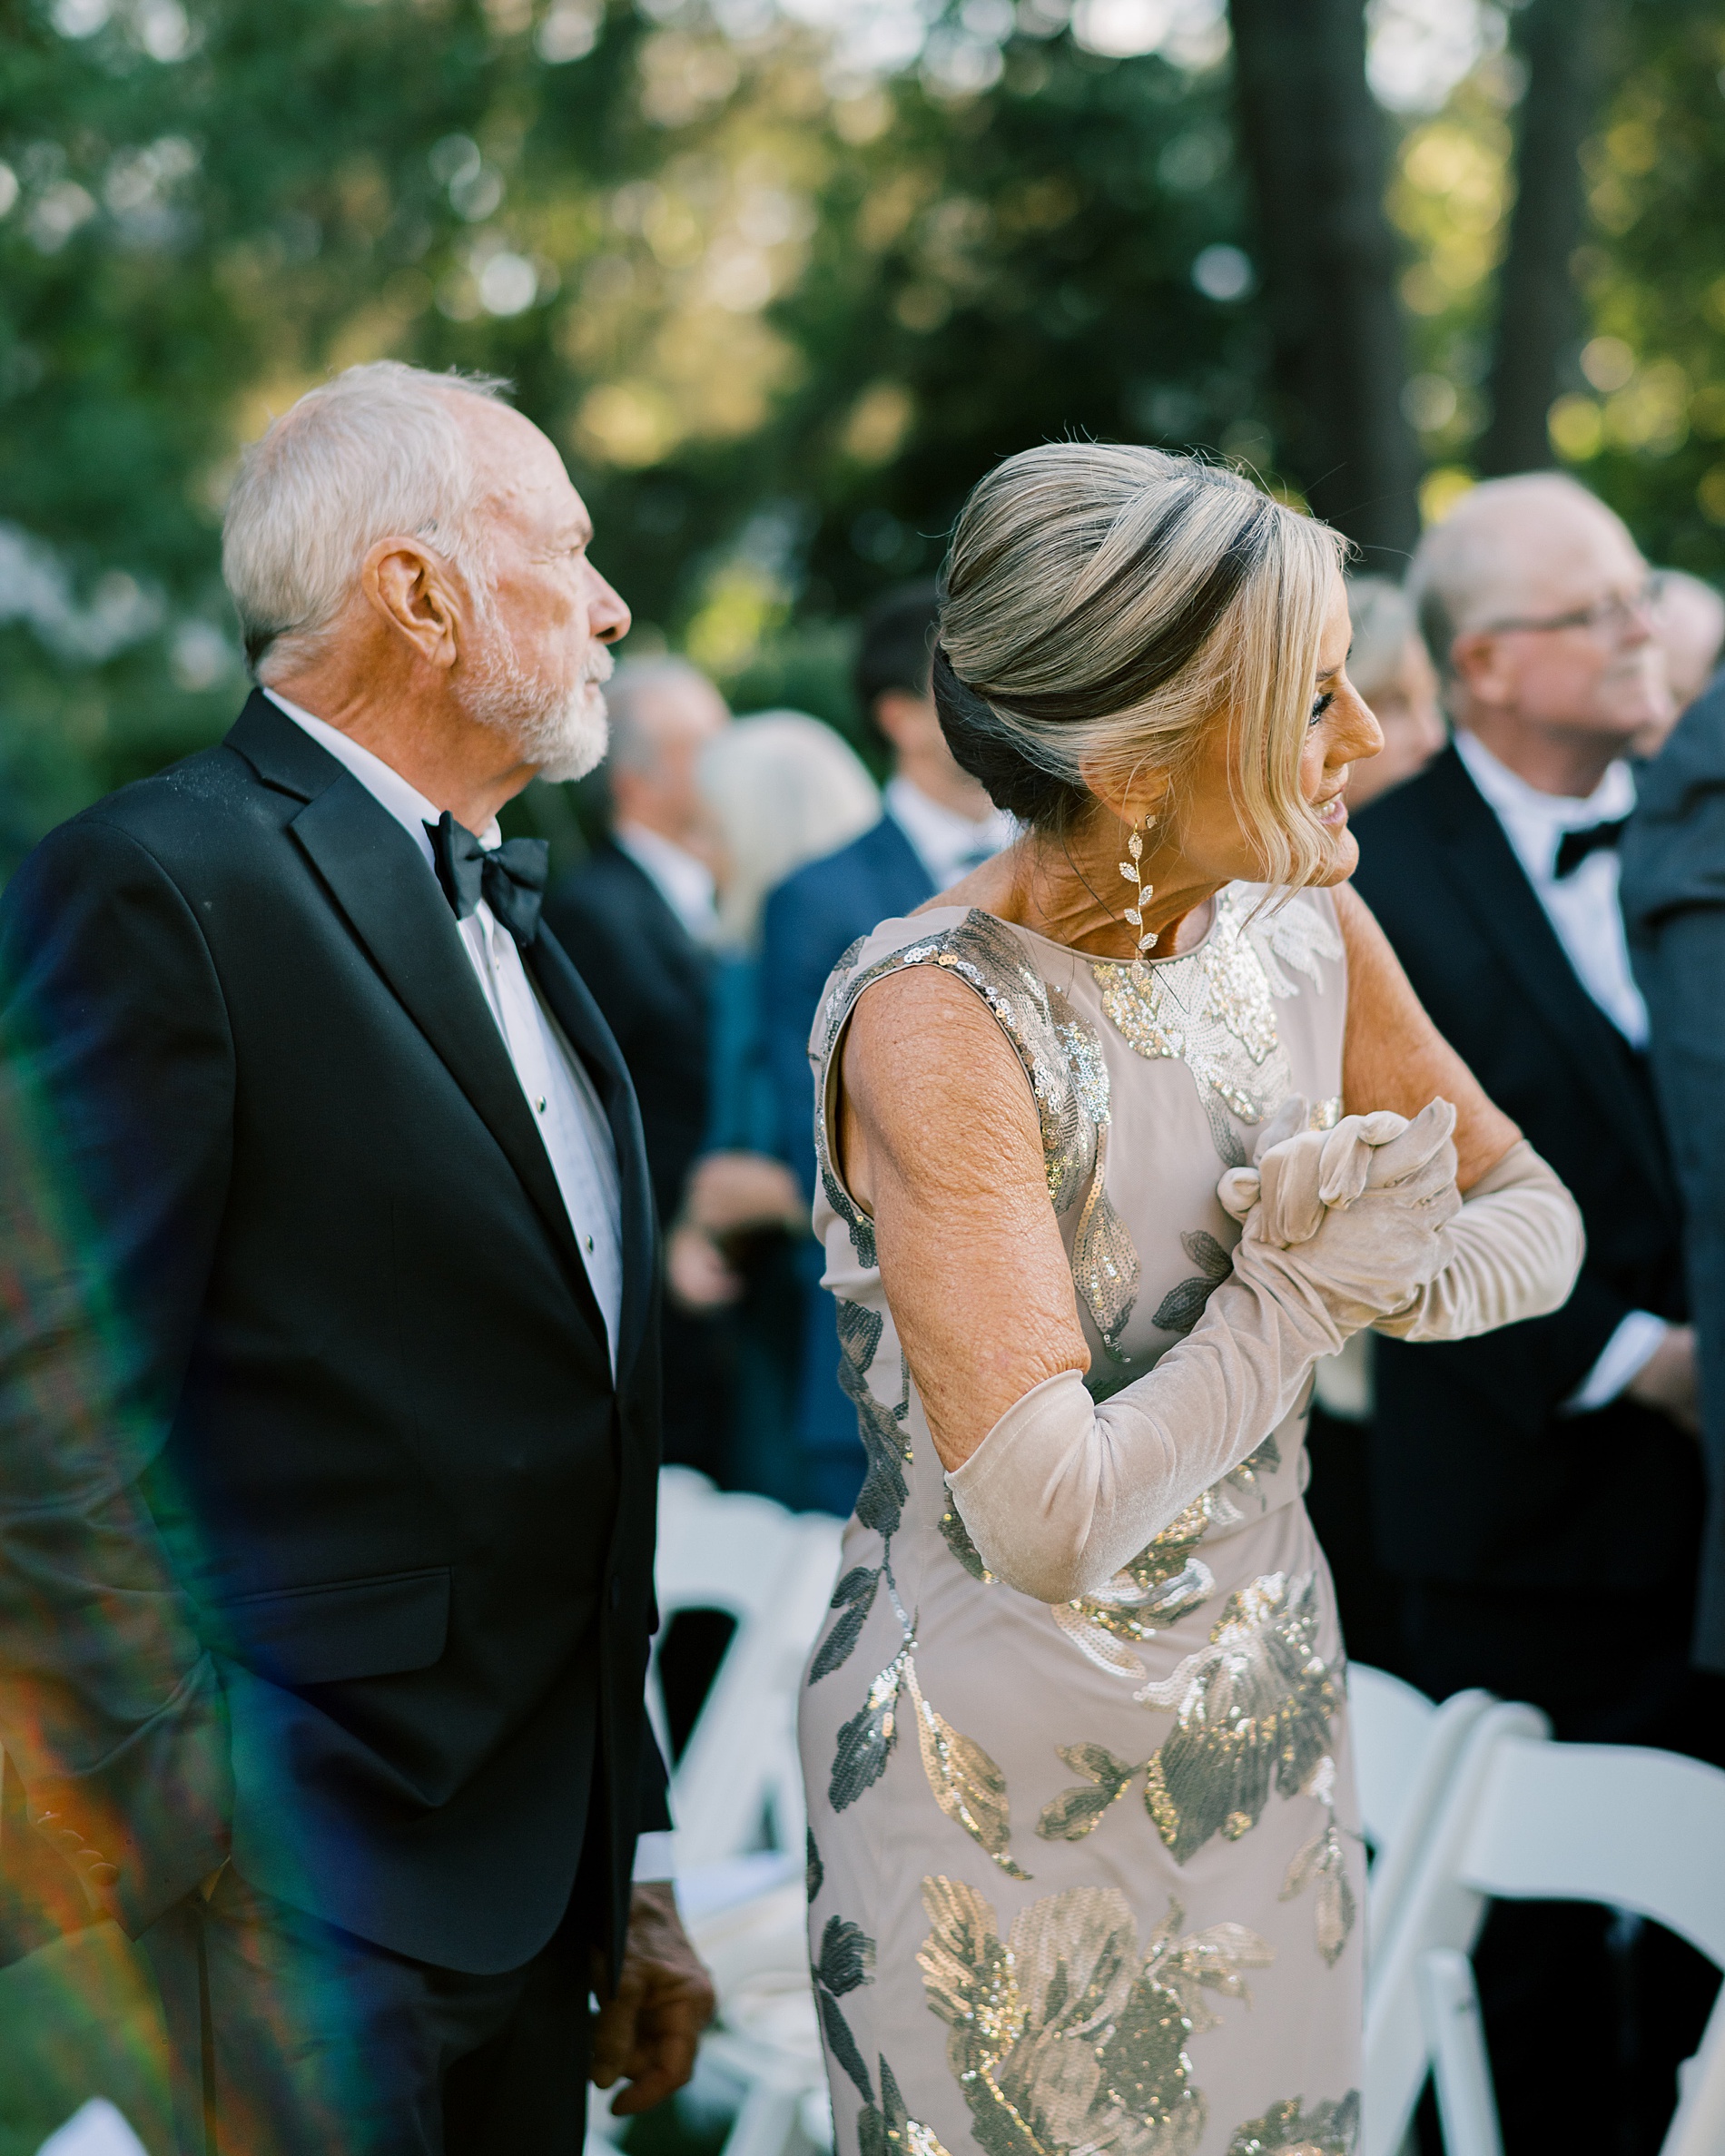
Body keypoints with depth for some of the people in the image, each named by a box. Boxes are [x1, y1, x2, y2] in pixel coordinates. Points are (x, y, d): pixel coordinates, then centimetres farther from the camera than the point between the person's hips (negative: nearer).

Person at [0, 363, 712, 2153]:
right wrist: (180, 1852, -17)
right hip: (312, 1899, -8)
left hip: (531, 1865, 8)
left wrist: (625, 1864, 16)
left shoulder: (495, 911, 15)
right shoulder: (157, 887, -14)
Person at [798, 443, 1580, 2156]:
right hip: (1006, 1781, -6)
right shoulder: (936, 1018, -25)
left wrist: (1397, 1267, -15)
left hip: (1270, 1735, 6)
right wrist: (1304, 1286, -18)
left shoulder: (1303, 935, -4)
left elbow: (1535, 1223, 7)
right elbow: (1047, 1519, -32)